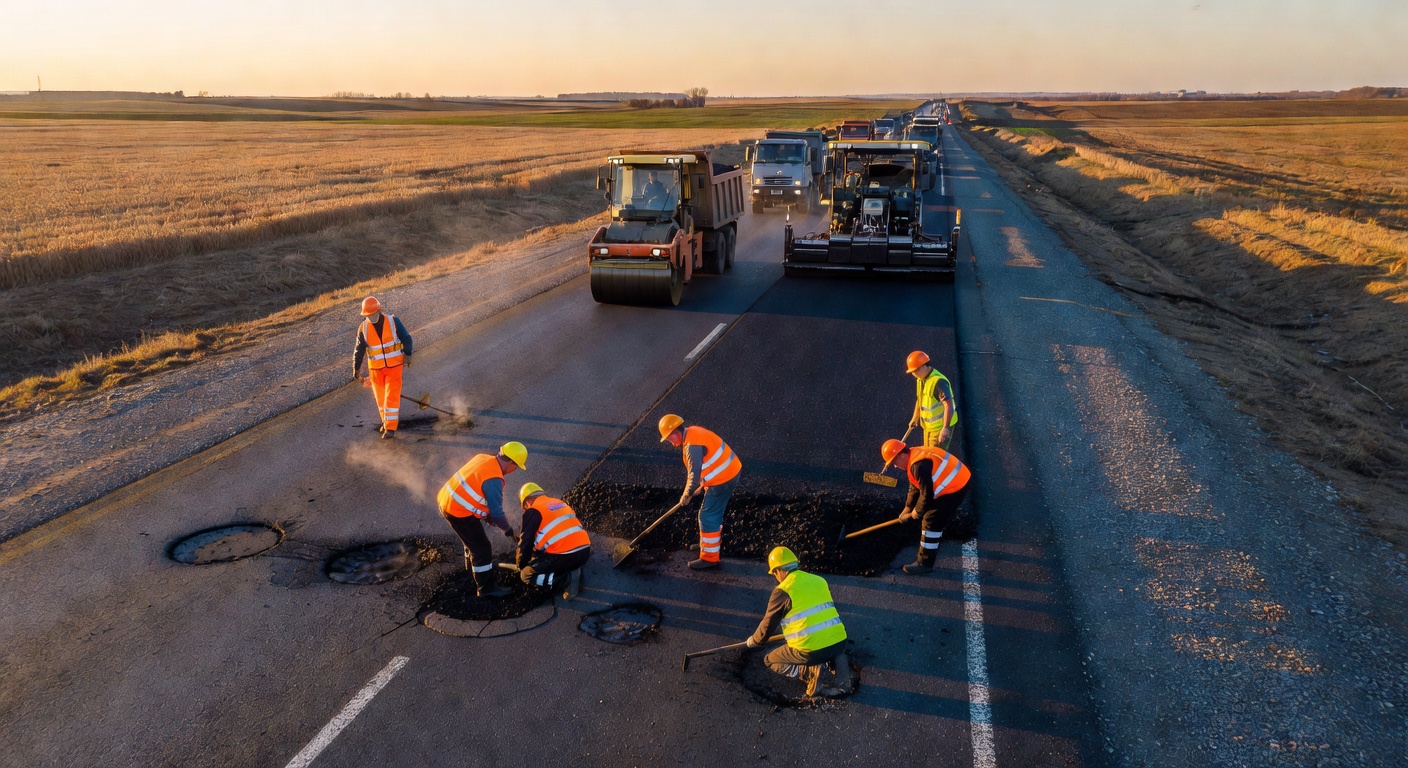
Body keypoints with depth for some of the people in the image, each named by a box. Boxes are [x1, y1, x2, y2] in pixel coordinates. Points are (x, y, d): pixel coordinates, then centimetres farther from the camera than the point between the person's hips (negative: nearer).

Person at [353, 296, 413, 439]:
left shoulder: (393, 322, -8)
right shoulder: (363, 328, -3)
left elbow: (406, 339, -1)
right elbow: (359, 350, 5)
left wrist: (407, 355, -10)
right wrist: (356, 369, 7)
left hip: (394, 367, -3)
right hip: (376, 369, 3)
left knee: (392, 397, -7)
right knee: (380, 398, 12)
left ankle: (390, 428, -3)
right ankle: (386, 421, 33)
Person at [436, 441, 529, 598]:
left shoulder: (484, 458, 2)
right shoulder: (494, 479, -24)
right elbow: (496, 511, -19)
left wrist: (487, 515, 19)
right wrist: (508, 529, -1)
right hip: (459, 512, -10)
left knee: (473, 541, 28)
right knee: (482, 548, 2)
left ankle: (475, 574, 47)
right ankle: (486, 588, 12)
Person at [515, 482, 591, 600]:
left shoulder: (533, 511, 1)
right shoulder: (560, 503, 24)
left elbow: (526, 543, 1)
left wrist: (521, 566, 19)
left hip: (565, 555, -8)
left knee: (526, 574, 8)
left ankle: (565, 577, -8)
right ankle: (571, 571, 8)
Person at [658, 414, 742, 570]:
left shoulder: (692, 445, -25)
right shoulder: (693, 433, 8)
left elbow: (694, 474, -23)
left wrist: (686, 495, -9)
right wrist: (700, 486, 15)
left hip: (723, 478, -10)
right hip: (728, 472, 10)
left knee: (708, 516, -3)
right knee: (715, 512, 26)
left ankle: (709, 557, 4)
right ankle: (714, 541, 44)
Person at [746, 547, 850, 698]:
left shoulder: (782, 591, -5)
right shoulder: (820, 580, 11)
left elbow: (767, 625, 5)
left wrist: (754, 641, 26)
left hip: (811, 650, -5)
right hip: (839, 643, 6)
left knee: (770, 660, 18)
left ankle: (811, 672, -4)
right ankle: (837, 661, 8)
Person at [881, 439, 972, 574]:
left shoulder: (919, 465, -28)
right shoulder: (914, 456, 6)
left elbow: (926, 493, -24)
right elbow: (915, 486, 15)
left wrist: (917, 511, -7)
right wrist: (908, 508, 13)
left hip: (955, 488, -11)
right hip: (958, 481, 11)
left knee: (931, 521, -8)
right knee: (940, 517, 27)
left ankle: (925, 563, 0)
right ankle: (932, 546, 48)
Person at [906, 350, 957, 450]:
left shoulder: (939, 382, -27)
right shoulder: (920, 380, 4)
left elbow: (949, 405, -30)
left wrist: (946, 428, -33)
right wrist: (915, 418, 27)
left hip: (941, 426, -9)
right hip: (929, 425, 9)